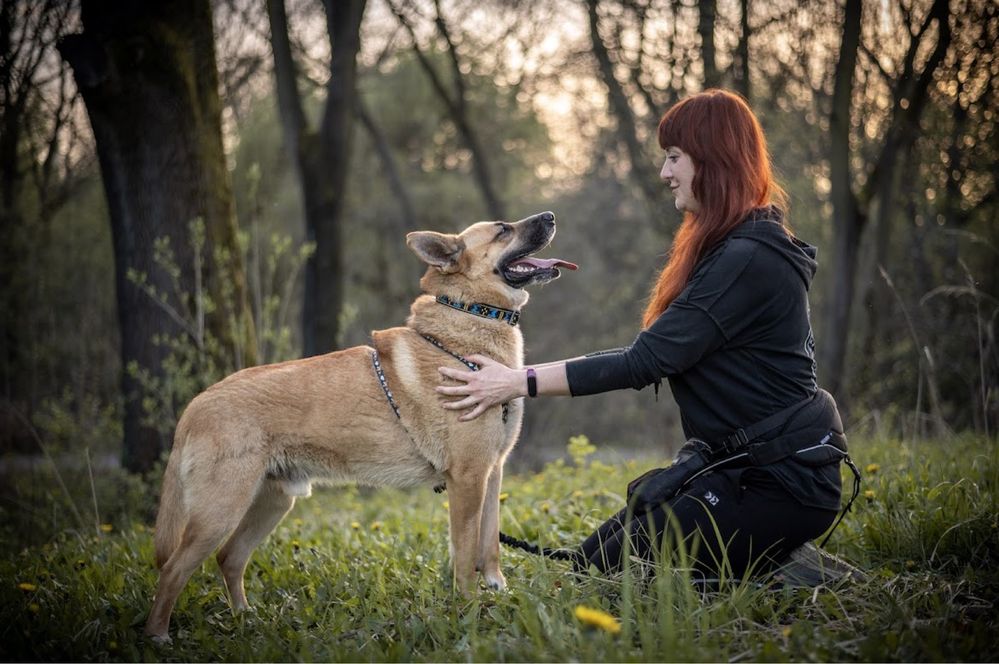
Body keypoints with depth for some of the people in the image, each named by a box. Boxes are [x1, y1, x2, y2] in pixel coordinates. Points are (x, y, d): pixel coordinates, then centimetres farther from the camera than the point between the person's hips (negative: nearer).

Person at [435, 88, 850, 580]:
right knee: (596, 556, 9)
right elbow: (658, 354, 13)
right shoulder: (726, 249, 13)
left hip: (780, 482, -10)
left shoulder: (750, 260, -20)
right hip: (741, 465, 10)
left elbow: (647, 360, -22)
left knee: (610, 574, -9)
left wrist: (519, 383, -19)